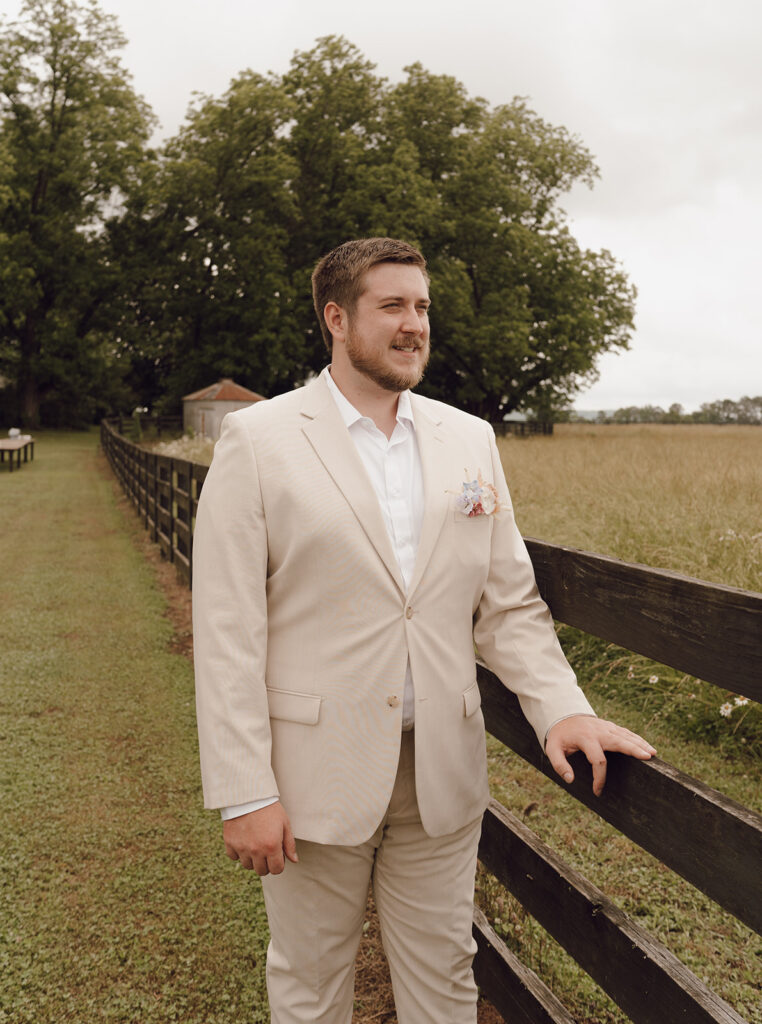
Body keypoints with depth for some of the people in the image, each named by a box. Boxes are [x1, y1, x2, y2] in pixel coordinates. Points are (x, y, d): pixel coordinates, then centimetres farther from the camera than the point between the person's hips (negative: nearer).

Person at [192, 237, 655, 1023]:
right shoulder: (257, 440, -8)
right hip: (317, 774, -3)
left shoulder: (470, 440, 5)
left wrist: (561, 706, -10)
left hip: (443, 773, 4)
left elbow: (509, 603, 7)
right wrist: (244, 793, -13)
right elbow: (226, 630, -10)